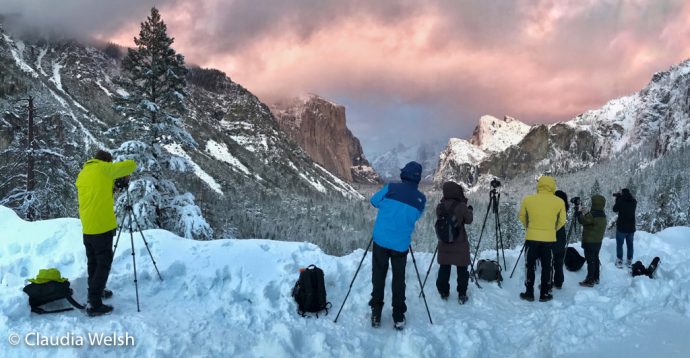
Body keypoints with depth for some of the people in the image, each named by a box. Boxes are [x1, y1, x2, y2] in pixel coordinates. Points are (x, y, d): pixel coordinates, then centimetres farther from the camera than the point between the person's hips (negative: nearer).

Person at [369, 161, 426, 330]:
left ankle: (376, 314, 13)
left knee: (378, 276, 11)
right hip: (401, 244, 1)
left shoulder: (391, 188, -9)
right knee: (399, 278, 13)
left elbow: (374, 201, 6)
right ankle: (399, 316, 16)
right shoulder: (421, 199, -3)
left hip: (381, 240, -1)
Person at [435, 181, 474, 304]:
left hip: (444, 244, 3)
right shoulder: (461, 206, -15)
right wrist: (470, 210, 17)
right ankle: (462, 295, 11)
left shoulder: (440, 207, -5)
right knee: (462, 270, 7)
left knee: (444, 269, 13)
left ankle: (443, 293, 22)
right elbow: (468, 220, -3)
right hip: (460, 244, -3)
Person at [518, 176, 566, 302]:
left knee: (530, 266, 12)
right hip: (549, 239, 0)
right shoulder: (559, 202, -7)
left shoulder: (527, 199, -7)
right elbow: (562, 221, 4)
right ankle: (544, 294, 18)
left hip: (531, 238, 0)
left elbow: (522, 217, 8)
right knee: (546, 267, 13)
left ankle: (529, 293, 16)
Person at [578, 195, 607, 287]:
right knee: (595, 259, 17)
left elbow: (582, 221, -14)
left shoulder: (593, 214, -21)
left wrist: (582, 213, 2)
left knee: (590, 260, -6)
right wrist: (586, 214, 5)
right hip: (598, 241, 9)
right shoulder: (602, 215, 9)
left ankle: (590, 281, -3)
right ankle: (595, 278, 26)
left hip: (590, 241, -9)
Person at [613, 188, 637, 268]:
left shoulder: (621, 200, -14)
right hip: (631, 227, 4)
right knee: (630, 245, 14)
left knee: (619, 245, 5)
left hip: (621, 227, -4)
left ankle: (619, 262, 4)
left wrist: (617, 198, 7)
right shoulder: (634, 201, -2)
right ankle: (629, 262, 18)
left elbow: (615, 210, -1)